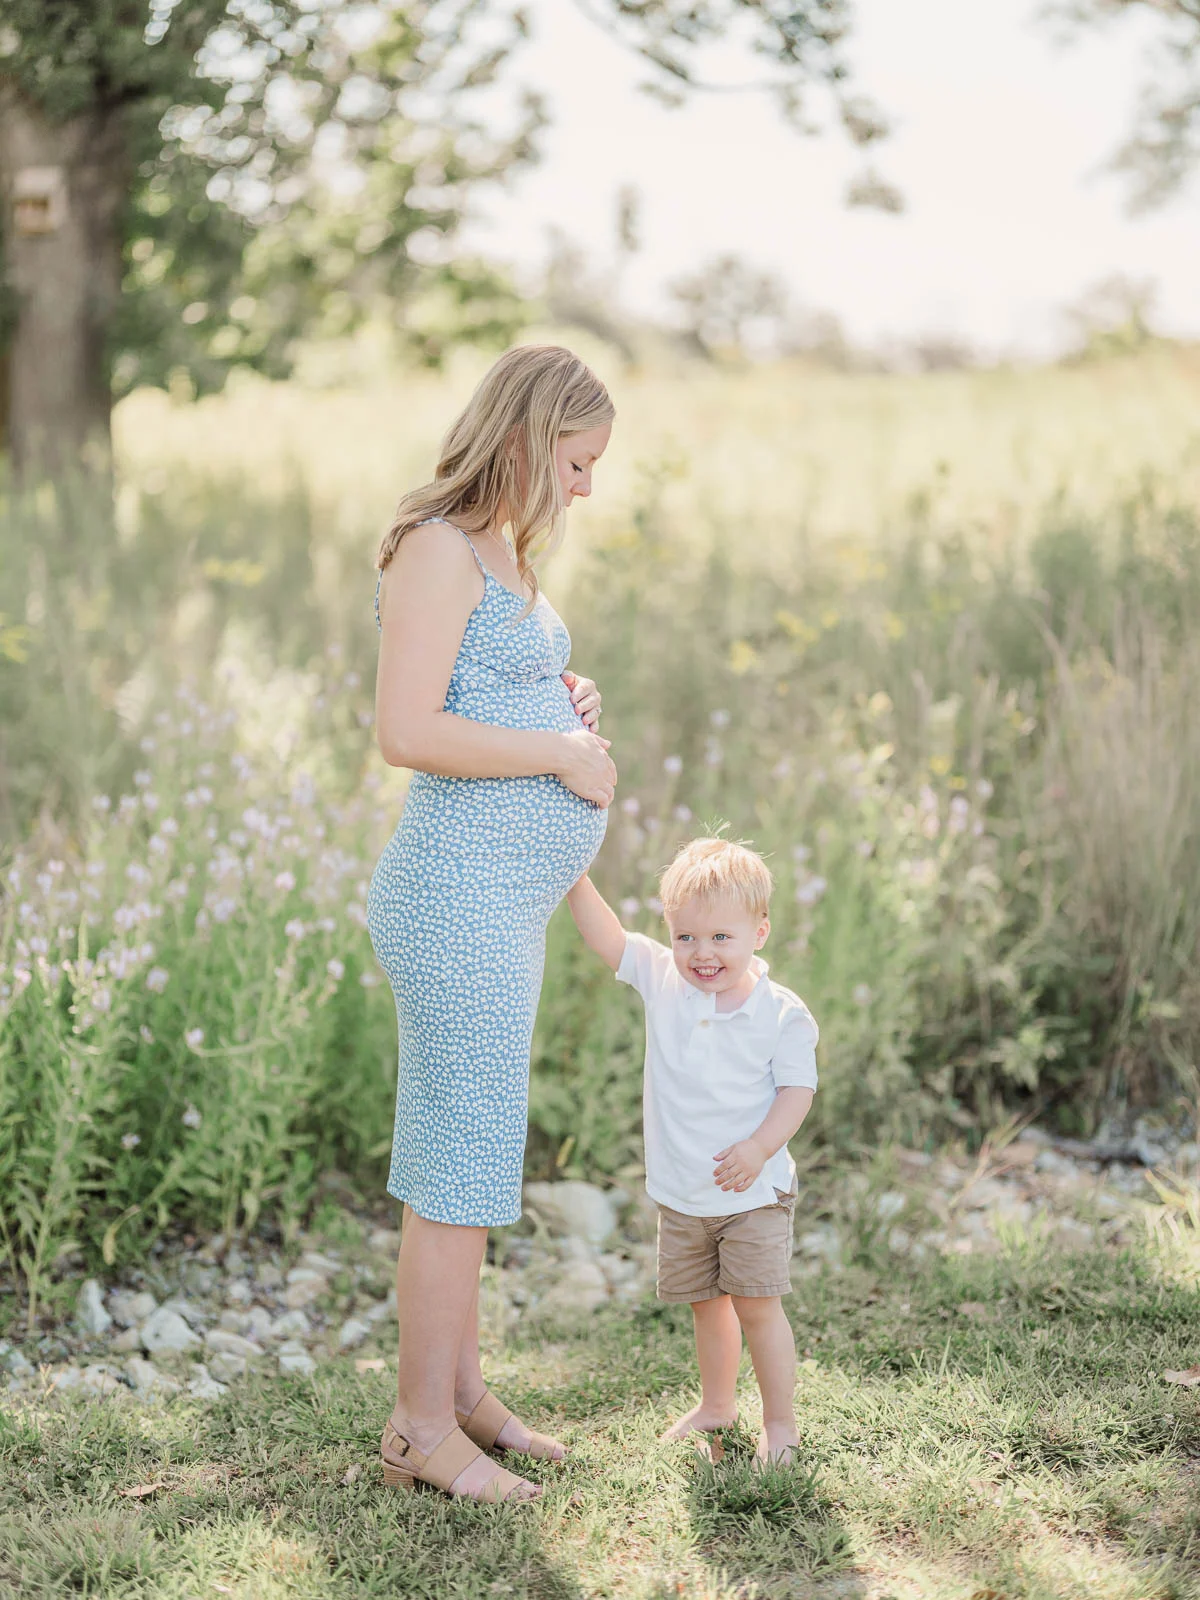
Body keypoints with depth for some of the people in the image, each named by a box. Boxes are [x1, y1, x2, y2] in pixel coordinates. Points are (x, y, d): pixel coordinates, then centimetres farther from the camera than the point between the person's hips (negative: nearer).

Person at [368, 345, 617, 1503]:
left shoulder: (499, 552, 17)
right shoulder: (438, 548, -14)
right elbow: (407, 732, -23)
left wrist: (567, 704, 10)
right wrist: (562, 753, -15)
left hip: (503, 896, 10)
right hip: (463, 892, -10)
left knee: (461, 1149, 15)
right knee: (462, 1159, -4)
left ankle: (460, 1389, 25)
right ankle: (422, 1428, 5)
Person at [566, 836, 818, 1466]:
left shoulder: (781, 1013, -13)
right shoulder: (661, 979, -4)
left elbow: (797, 1089, -12)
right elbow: (604, 935, -9)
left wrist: (760, 1147, -26)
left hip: (753, 1192, -4)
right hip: (680, 1194, 4)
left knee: (757, 1306, -3)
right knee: (706, 1305, 18)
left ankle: (780, 1421, 12)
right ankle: (716, 1404, 37)